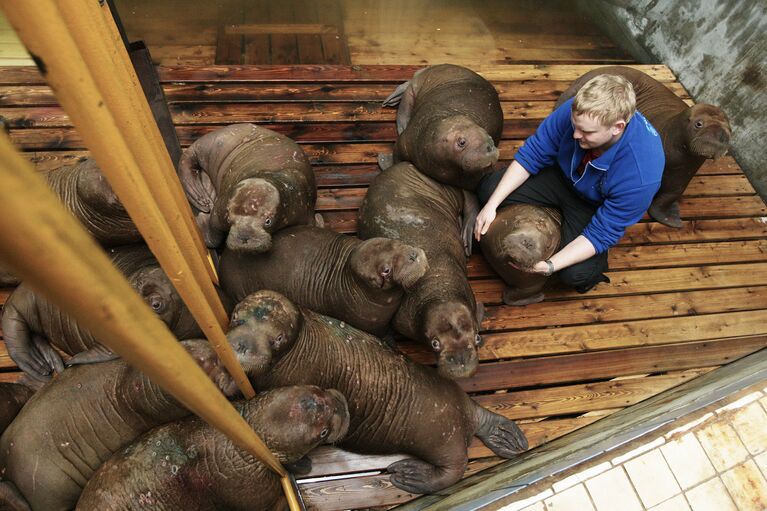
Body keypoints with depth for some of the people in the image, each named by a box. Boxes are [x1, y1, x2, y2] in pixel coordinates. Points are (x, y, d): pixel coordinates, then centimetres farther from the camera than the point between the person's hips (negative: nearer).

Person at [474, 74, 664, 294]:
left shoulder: (641, 174, -38)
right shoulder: (576, 111, -30)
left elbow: (601, 233, -28)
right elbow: (532, 154, -17)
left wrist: (549, 265, -37)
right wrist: (492, 205, -23)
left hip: (597, 207, -3)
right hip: (563, 176, 4)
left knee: (575, 274, -24)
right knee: (487, 188, -10)